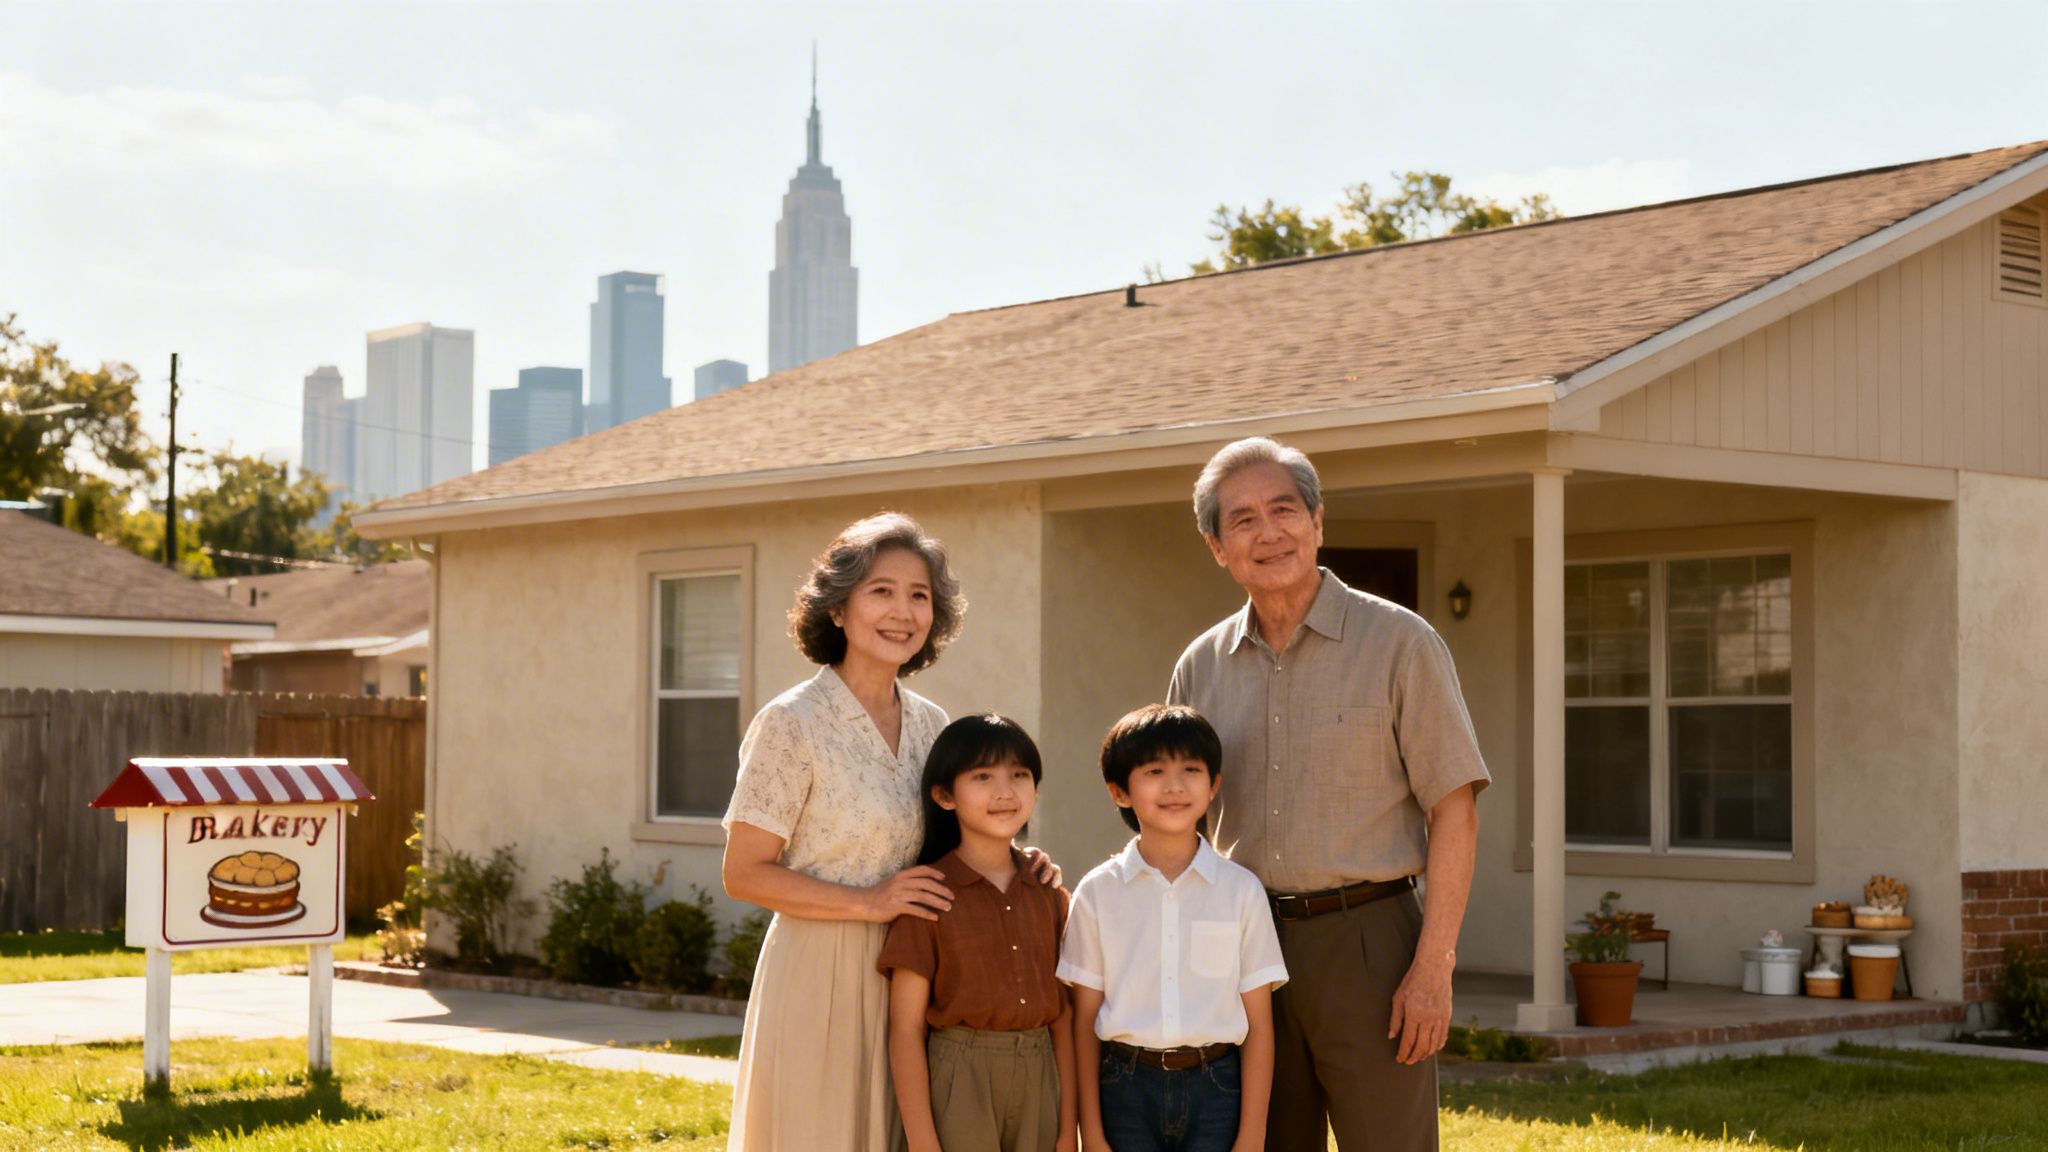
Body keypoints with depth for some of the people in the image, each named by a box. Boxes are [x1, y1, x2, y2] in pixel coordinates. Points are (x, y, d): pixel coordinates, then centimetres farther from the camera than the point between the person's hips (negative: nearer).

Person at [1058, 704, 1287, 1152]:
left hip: (1215, 1087, 0)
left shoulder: (1241, 890, 2)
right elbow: (1085, 1018, 3)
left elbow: (1258, 1022, 2)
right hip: (1126, 1086, 0)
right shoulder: (1098, 892, 2)